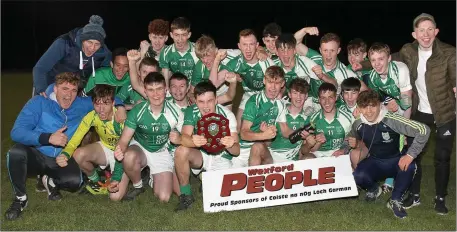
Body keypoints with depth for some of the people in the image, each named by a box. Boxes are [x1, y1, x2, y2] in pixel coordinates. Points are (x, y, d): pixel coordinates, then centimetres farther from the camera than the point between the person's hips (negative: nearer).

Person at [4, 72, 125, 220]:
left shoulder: (82, 105, 2)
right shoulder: (39, 102, -10)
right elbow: (16, 132, -19)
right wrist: (49, 138, -30)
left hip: (61, 160, 2)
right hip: (36, 155, -2)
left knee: (75, 181, -30)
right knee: (16, 152, -37)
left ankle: (50, 182, 9)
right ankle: (20, 198, -11)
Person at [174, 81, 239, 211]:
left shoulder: (226, 115, -19)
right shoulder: (191, 112, -15)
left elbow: (236, 151, -22)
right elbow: (184, 137, -31)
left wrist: (230, 145, -46)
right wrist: (193, 141, -55)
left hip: (221, 158, 0)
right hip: (201, 155, 1)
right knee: (181, 151, -31)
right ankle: (186, 195, -12)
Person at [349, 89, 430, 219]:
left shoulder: (391, 120, -25)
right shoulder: (358, 125, -9)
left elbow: (423, 130, -28)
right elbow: (353, 139, 15)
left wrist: (410, 155, -33)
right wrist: (352, 144, -8)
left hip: (396, 162, -2)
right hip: (375, 162, 3)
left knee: (409, 166, -37)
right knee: (359, 176, -29)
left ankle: (395, 201, -12)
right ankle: (373, 189, 9)